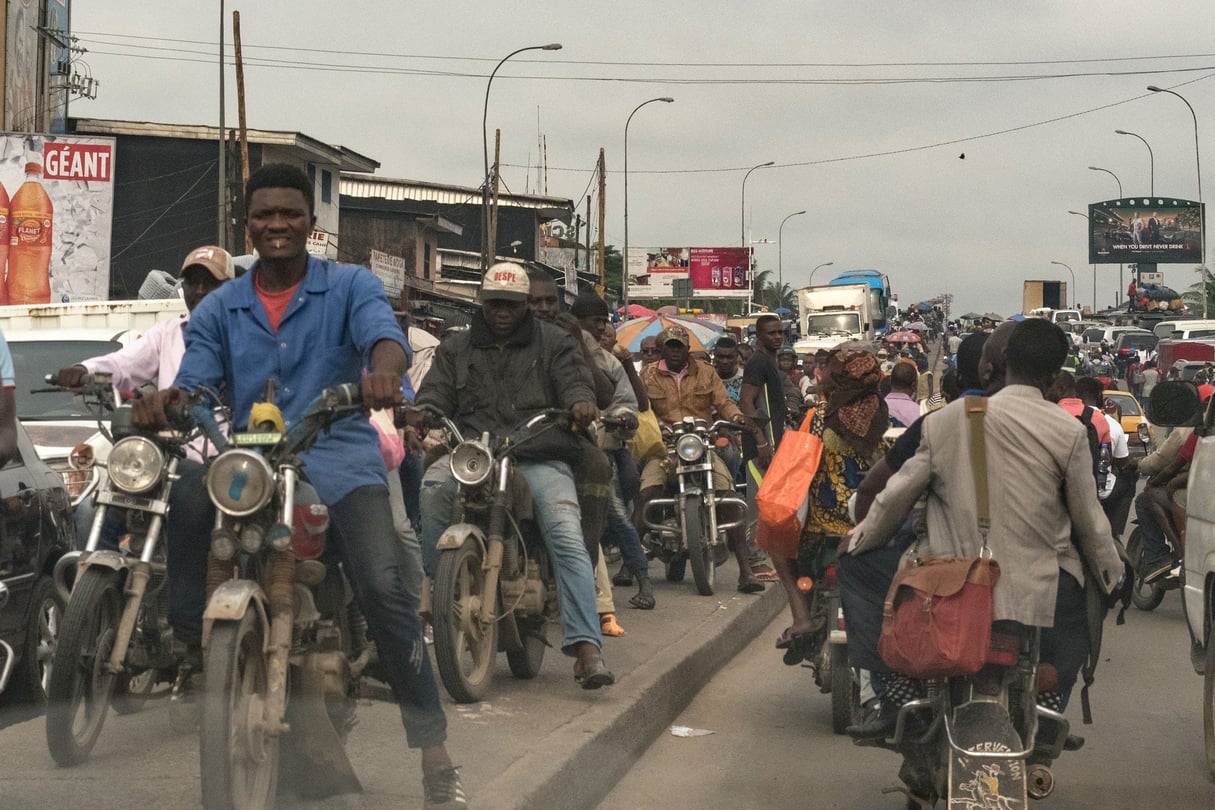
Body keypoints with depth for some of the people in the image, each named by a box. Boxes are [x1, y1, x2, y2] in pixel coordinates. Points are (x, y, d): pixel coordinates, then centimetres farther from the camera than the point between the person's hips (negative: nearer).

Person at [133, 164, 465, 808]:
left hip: (338, 459, -4)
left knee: (384, 592, -22)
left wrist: (382, 370, -38)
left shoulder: (351, 287, 8)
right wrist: (167, 399, -22)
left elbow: (383, 334, -12)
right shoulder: (219, 309, 17)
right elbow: (196, 378, 4)